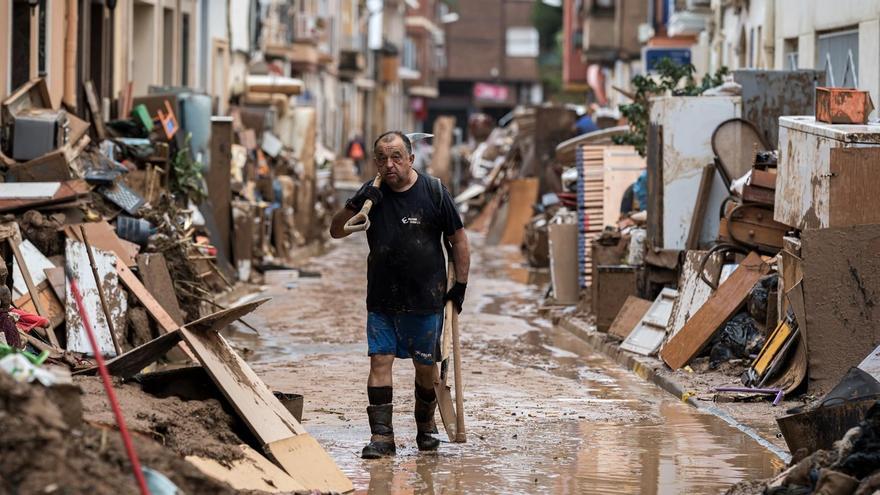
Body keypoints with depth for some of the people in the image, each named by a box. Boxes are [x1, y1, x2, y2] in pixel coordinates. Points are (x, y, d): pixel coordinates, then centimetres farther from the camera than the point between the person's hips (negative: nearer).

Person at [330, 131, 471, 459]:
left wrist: (460, 285, 0)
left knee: (425, 366, 7)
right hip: (381, 300, 2)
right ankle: (381, 435, -7)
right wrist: (356, 206, -15)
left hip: (426, 299, -2)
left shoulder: (433, 192, -4)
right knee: (380, 360, -7)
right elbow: (336, 231, 3)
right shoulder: (372, 195, 2)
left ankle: (426, 427, 29)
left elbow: (458, 240, 3)